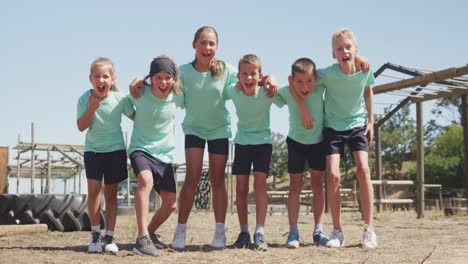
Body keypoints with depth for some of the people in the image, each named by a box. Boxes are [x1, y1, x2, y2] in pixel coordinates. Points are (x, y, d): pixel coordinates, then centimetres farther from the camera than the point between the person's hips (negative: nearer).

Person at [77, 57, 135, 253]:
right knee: (93, 190, -12)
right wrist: (92, 108, -24)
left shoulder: (120, 98, -11)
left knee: (111, 193, 5)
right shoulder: (85, 99, -11)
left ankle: (109, 236, 10)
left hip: (115, 149, 0)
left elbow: (135, 116, 2)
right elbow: (81, 126, -12)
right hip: (93, 150, 0)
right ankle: (95, 233, 4)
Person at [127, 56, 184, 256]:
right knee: (146, 180, -35)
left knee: (170, 203, 0)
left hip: (164, 154, 4)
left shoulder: (177, 98, -7)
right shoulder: (140, 93, -12)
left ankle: (150, 232, 30)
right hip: (140, 149, -3)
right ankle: (142, 238, -37)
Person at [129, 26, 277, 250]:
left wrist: (269, 78, -27)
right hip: (193, 128, -1)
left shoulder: (225, 70, -13)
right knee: (192, 178, -10)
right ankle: (180, 231, -1)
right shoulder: (184, 71, -15)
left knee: (217, 180, 5)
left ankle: (220, 232, 11)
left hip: (219, 129, 1)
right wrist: (140, 81, -33)